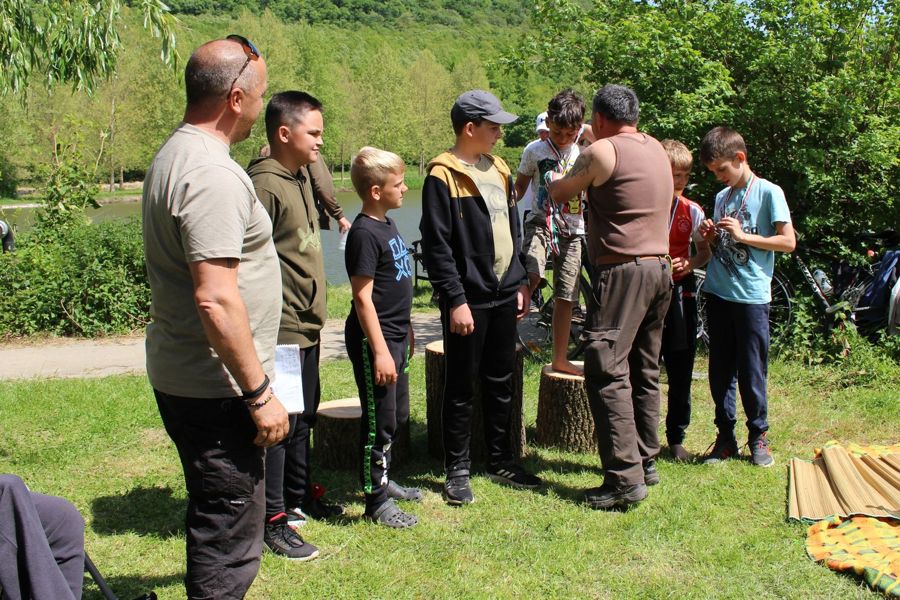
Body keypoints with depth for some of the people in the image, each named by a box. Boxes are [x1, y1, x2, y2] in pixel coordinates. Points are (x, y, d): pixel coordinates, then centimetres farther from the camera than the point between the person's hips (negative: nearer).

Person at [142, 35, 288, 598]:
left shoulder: (173, 156, 12)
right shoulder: (214, 175, -21)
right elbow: (216, 300, -27)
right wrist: (258, 393, -20)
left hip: (179, 377, 11)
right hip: (215, 390, -10)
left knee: (214, 521, 25)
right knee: (231, 537, 1)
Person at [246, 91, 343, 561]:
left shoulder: (301, 177, 13)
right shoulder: (263, 184, -17)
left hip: (307, 325, 10)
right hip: (281, 328, -10)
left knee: (304, 416, 20)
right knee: (279, 421, -3)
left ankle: (299, 497, 35)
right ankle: (273, 520, 7)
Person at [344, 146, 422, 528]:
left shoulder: (387, 225, 11)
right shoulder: (364, 232, -18)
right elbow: (363, 297, -21)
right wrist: (380, 350, -22)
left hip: (395, 335, 10)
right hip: (374, 340, -10)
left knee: (398, 415, 19)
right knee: (380, 421, -1)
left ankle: (382, 480, 35)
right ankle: (376, 500, 10)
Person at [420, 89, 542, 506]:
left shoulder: (499, 170, 13)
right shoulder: (443, 175, -10)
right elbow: (436, 245, -14)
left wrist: (521, 282, 13)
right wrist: (455, 300, -17)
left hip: (504, 296, 7)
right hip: (468, 300, -7)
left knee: (501, 383, 15)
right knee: (461, 387, 3)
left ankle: (500, 460, 28)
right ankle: (457, 470, 15)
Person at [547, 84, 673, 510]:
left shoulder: (602, 151, -8)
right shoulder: (656, 150, 15)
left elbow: (559, 193, 3)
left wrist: (555, 179, 26)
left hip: (623, 271, -9)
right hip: (660, 268, 9)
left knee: (607, 371, -9)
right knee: (645, 371, 16)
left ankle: (625, 478, -13)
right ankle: (646, 461, 25)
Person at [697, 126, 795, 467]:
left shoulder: (768, 192, -3)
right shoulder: (721, 198, 15)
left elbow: (788, 242, -8)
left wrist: (743, 236, -14)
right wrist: (710, 237, 1)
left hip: (752, 296, -5)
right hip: (718, 294, 6)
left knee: (752, 372, 0)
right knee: (720, 371, 8)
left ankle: (759, 437, 15)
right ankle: (726, 437, 17)